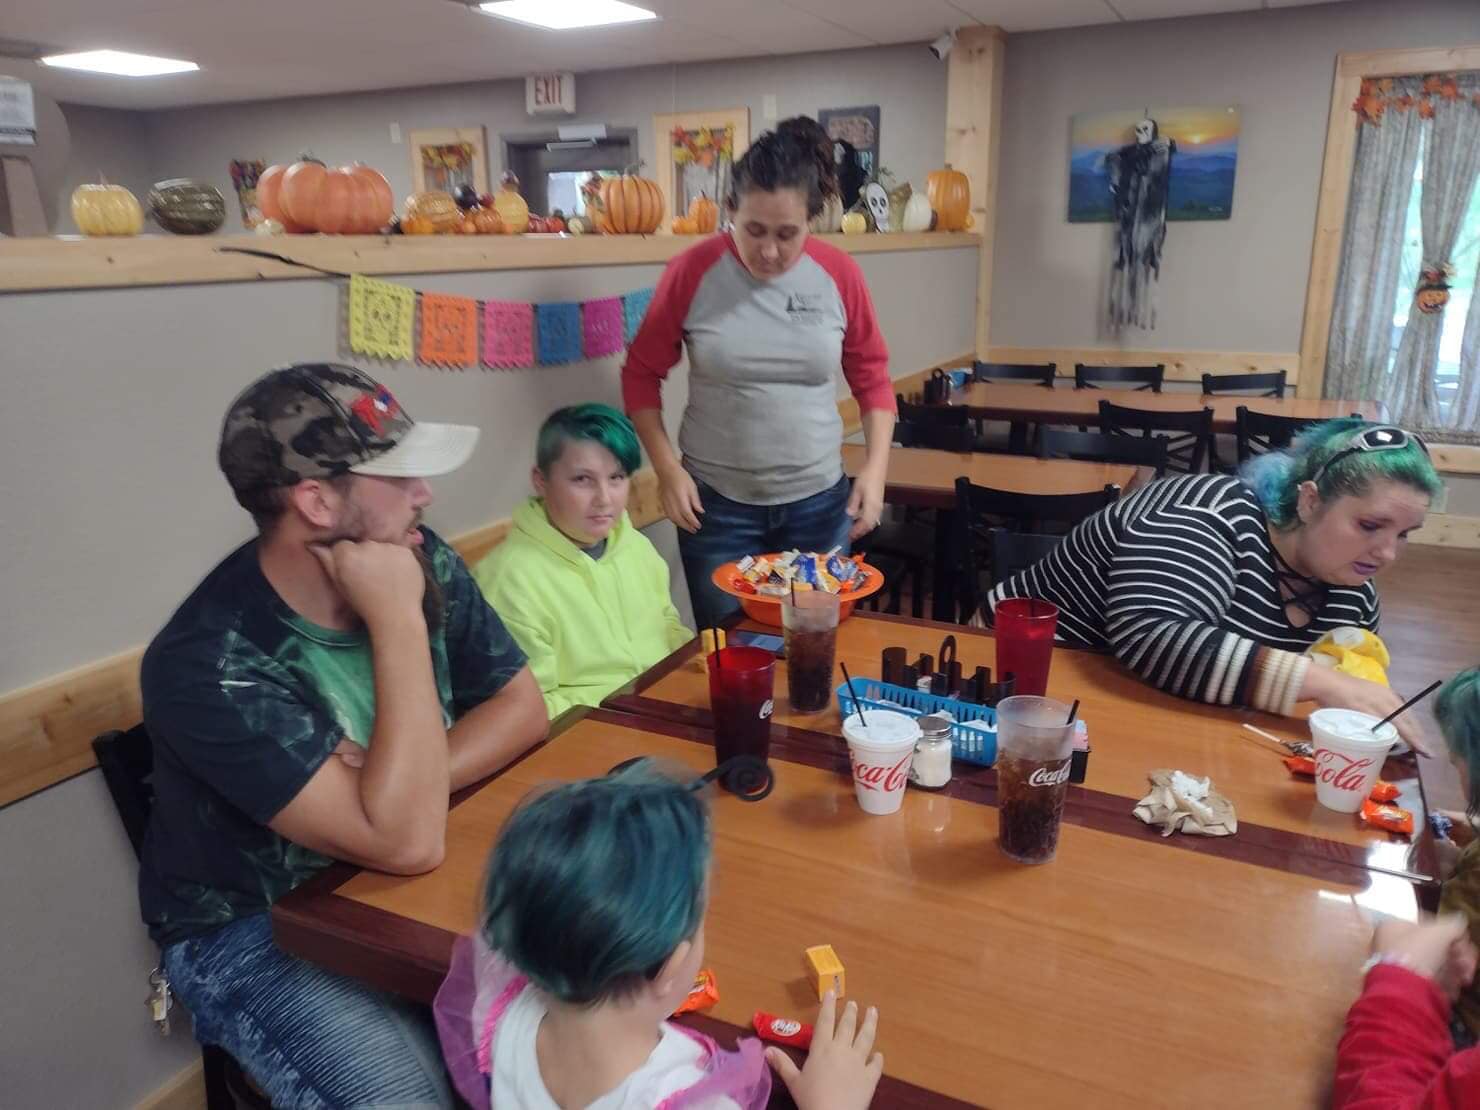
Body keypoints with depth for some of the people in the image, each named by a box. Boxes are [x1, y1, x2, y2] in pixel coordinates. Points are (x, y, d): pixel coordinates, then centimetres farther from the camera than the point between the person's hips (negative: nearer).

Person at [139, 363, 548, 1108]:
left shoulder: (418, 561, -10)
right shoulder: (206, 665, -29)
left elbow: (520, 705, -3)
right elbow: (406, 842, -33)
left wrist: (411, 787, -20)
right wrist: (399, 622, -32)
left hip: (401, 882, 5)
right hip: (256, 929, -5)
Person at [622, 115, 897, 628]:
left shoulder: (839, 274, -4)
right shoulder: (692, 272, -9)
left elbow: (872, 376, 6)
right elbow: (641, 374, 0)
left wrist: (876, 465, -5)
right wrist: (667, 468, -8)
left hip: (819, 503, 2)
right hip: (716, 504, -1)